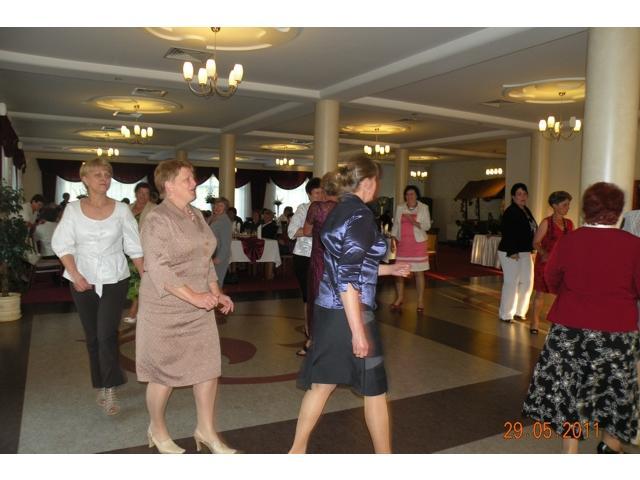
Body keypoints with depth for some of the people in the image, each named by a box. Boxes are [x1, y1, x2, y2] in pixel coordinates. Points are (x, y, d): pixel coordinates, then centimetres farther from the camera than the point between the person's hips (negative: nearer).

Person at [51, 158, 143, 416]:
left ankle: (110, 389, 3)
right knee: (92, 336, 10)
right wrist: (75, 275, -13)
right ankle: (101, 386, 25)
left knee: (107, 334, -10)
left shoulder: (121, 210, -2)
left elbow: (134, 248, 1)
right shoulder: (73, 209, 0)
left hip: (114, 280, -1)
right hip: (83, 281, 2)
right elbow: (62, 245, -1)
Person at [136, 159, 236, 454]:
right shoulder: (158, 220, -14)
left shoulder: (196, 215, 10)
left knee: (208, 365, 7)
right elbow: (158, 268, -22)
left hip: (199, 309, 7)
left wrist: (216, 293, 5)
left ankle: (206, 430, 22)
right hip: (166, 310, -7)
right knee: (165, 372, 7)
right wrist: (194, 297, -26)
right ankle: (157, 430, 30)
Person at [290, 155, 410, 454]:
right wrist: (358, 330, -22)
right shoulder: (361, 215, -17)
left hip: (327, 309, 8)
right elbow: (348, 278, -23)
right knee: (374, 387, 10)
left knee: (322, 382, 17)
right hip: (348, 313, -8)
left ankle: (297, 450, 27)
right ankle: (384, 455, 27)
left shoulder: (337, 212, 10)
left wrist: (389, 269, 26)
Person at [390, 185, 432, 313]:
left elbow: (427, 225, -5)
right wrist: (393, 240, 0)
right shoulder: (400, 208, 6)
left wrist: (414, 222, -20)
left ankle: (420, 300, 7)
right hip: (402, 243, 2)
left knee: (419, 272, 1)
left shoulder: (423, 208, 0)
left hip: (418, 243, -2)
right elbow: (395, 225, 7)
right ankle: (399, 297, 16)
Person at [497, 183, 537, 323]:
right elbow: (507, 233, -20)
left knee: (527, 282, 11)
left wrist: (531, 249, 10)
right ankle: (506, 314, 8)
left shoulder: (526, 211, 14)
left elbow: (532, 230, 17)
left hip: (525, 253, 9)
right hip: (510, 253, -9)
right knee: (511, 283, -3)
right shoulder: (510, 212, -13)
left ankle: (519, 311, 25)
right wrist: (512, 252, -23)